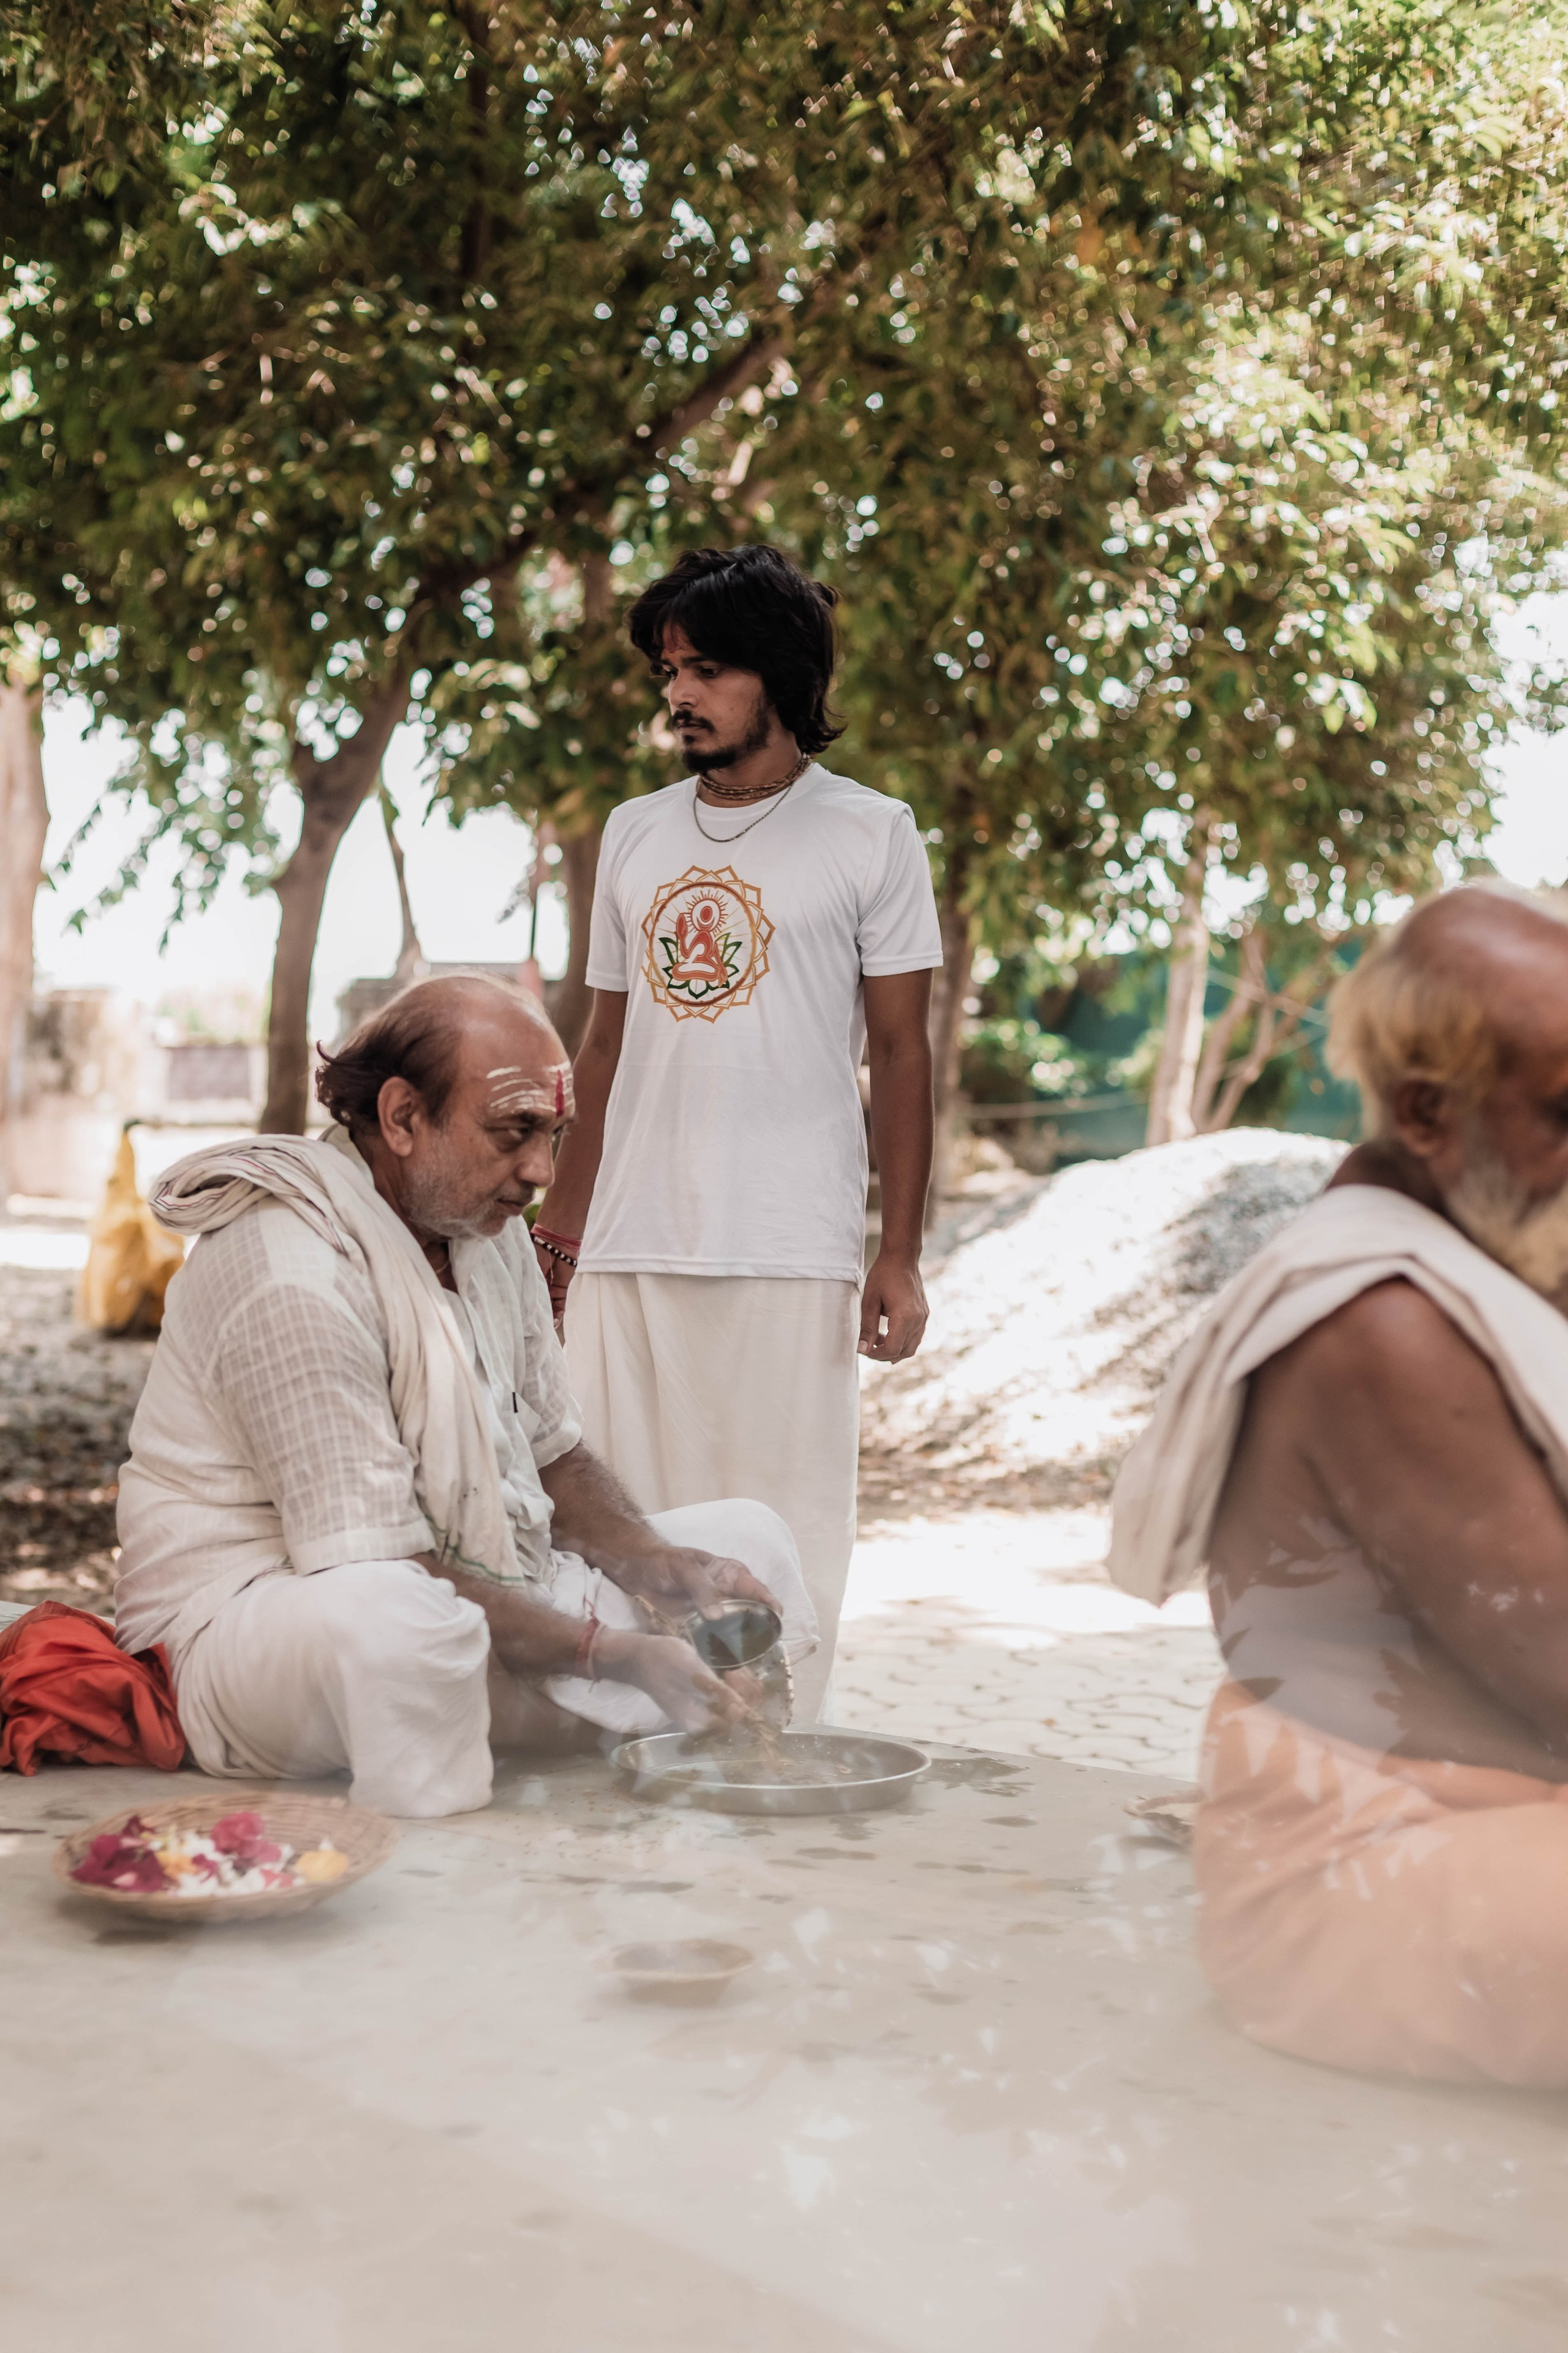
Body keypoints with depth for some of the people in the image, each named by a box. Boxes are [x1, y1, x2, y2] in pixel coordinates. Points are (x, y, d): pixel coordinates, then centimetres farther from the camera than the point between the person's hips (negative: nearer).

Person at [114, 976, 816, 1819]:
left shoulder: (489, 1231, 6)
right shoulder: (290, 1275, -24)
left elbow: (552, 1456, 14)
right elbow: (377, 1574, -26)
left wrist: (661, 1569, -5)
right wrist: (615, 1654, -25)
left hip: (474, 1597, 9)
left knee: (748, 1539, 8)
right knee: (393, 1623, -44)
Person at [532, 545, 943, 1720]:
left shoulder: (871, 833, 3)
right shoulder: (634, 834, 16)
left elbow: (900, 1052, 1)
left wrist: (900, 1254, -5)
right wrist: (559, 1228, 12)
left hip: (791, 1252, -4)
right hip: (627, 1250, 4)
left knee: (782, 1533, -2)